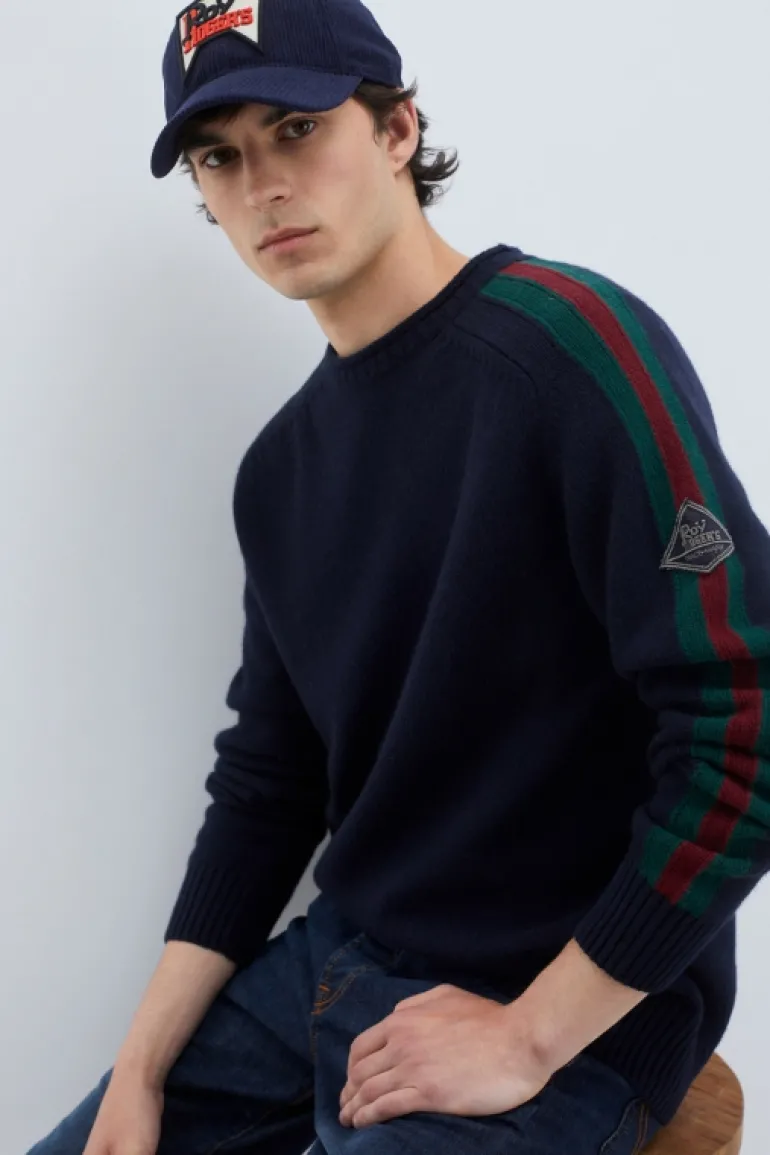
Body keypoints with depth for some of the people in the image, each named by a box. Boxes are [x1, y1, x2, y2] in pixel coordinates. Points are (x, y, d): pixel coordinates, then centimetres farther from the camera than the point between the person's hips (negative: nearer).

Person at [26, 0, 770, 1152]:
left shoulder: (569, 339, -17)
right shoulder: (281, 464, 6)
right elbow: (266, 780, 9)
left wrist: (530, 1037, -17)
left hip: (569, 1019, -6)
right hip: (339, 961, 7)